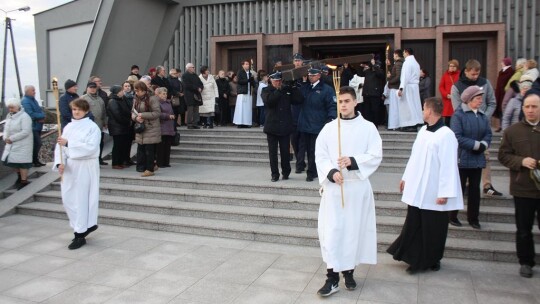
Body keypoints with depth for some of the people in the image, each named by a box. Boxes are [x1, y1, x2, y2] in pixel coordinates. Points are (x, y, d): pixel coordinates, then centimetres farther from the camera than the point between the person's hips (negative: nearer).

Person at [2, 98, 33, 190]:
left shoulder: (24, 116, -16)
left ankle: (24, 181, 9)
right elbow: (6, 128, 16)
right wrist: (5, 137, -5)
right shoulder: (9, 116, 10)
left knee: (21, 162, -3)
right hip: (11, 144, 8)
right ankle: (19, 175, 37)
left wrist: (11, 138, -22)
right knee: (12, 161, 13)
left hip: (22, 144, -8)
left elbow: (25, 132, -23)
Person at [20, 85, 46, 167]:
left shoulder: (33, 100, 16)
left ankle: (36, 160, 23)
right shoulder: (25, 101, -14)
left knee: (37, 144, 14)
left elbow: (40, 110, 16)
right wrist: (41, 116, -11)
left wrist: (42, 117, -6)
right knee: (37, 144, -8)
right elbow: (30, 114, -23)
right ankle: (34, 161, 3)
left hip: (37, 126, 9)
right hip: (32, 127, -9)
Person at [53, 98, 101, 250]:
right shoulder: (68, 127, 11)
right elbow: (60, 146, 7)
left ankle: (80, 234, 7)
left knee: (81, 199, -3)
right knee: (67, 199, 10)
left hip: (86, 167, -6)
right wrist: (60, 163, -9)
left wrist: (68, 143, -21)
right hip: (69, 166, 6)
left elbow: (90, 147, -18)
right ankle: (88, 225, 27)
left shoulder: (92, 127, -7)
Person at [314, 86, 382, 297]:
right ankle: (332, 277, 2)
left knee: (354, 229, 7)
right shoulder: (329, 128, 5)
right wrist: (331, 172, -17)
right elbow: (320, 155, 1)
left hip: (357, 186, 0)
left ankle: (349, 271, 24)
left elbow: (376, 156, -5)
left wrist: (352, 161, -20)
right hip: (333, 186, 1)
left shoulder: (368, 128, 1)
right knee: (331, 229, -4)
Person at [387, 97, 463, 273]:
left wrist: (445, 193, -20)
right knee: (413, 226, 11)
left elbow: (448, 166, -19)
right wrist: (406, 178, 19)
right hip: (416, 190, 7)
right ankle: (415, 259, 23)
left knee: (432, 229, 7)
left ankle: (431, 261, 24)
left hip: (433, 193, -7)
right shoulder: (423, 130, 8)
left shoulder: (446, 135, -16)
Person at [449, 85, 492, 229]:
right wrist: (476, 145, -17)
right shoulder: (458, 115, -13)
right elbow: (457, 137, -19)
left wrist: (483, 144, -15)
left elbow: (488, 134, 6)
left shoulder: (483, 116, 5)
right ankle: (452, 216, 18)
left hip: (477, 159, 6)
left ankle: (473, 218, 23)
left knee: (475, 189, 11)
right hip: (462, 158, -5)